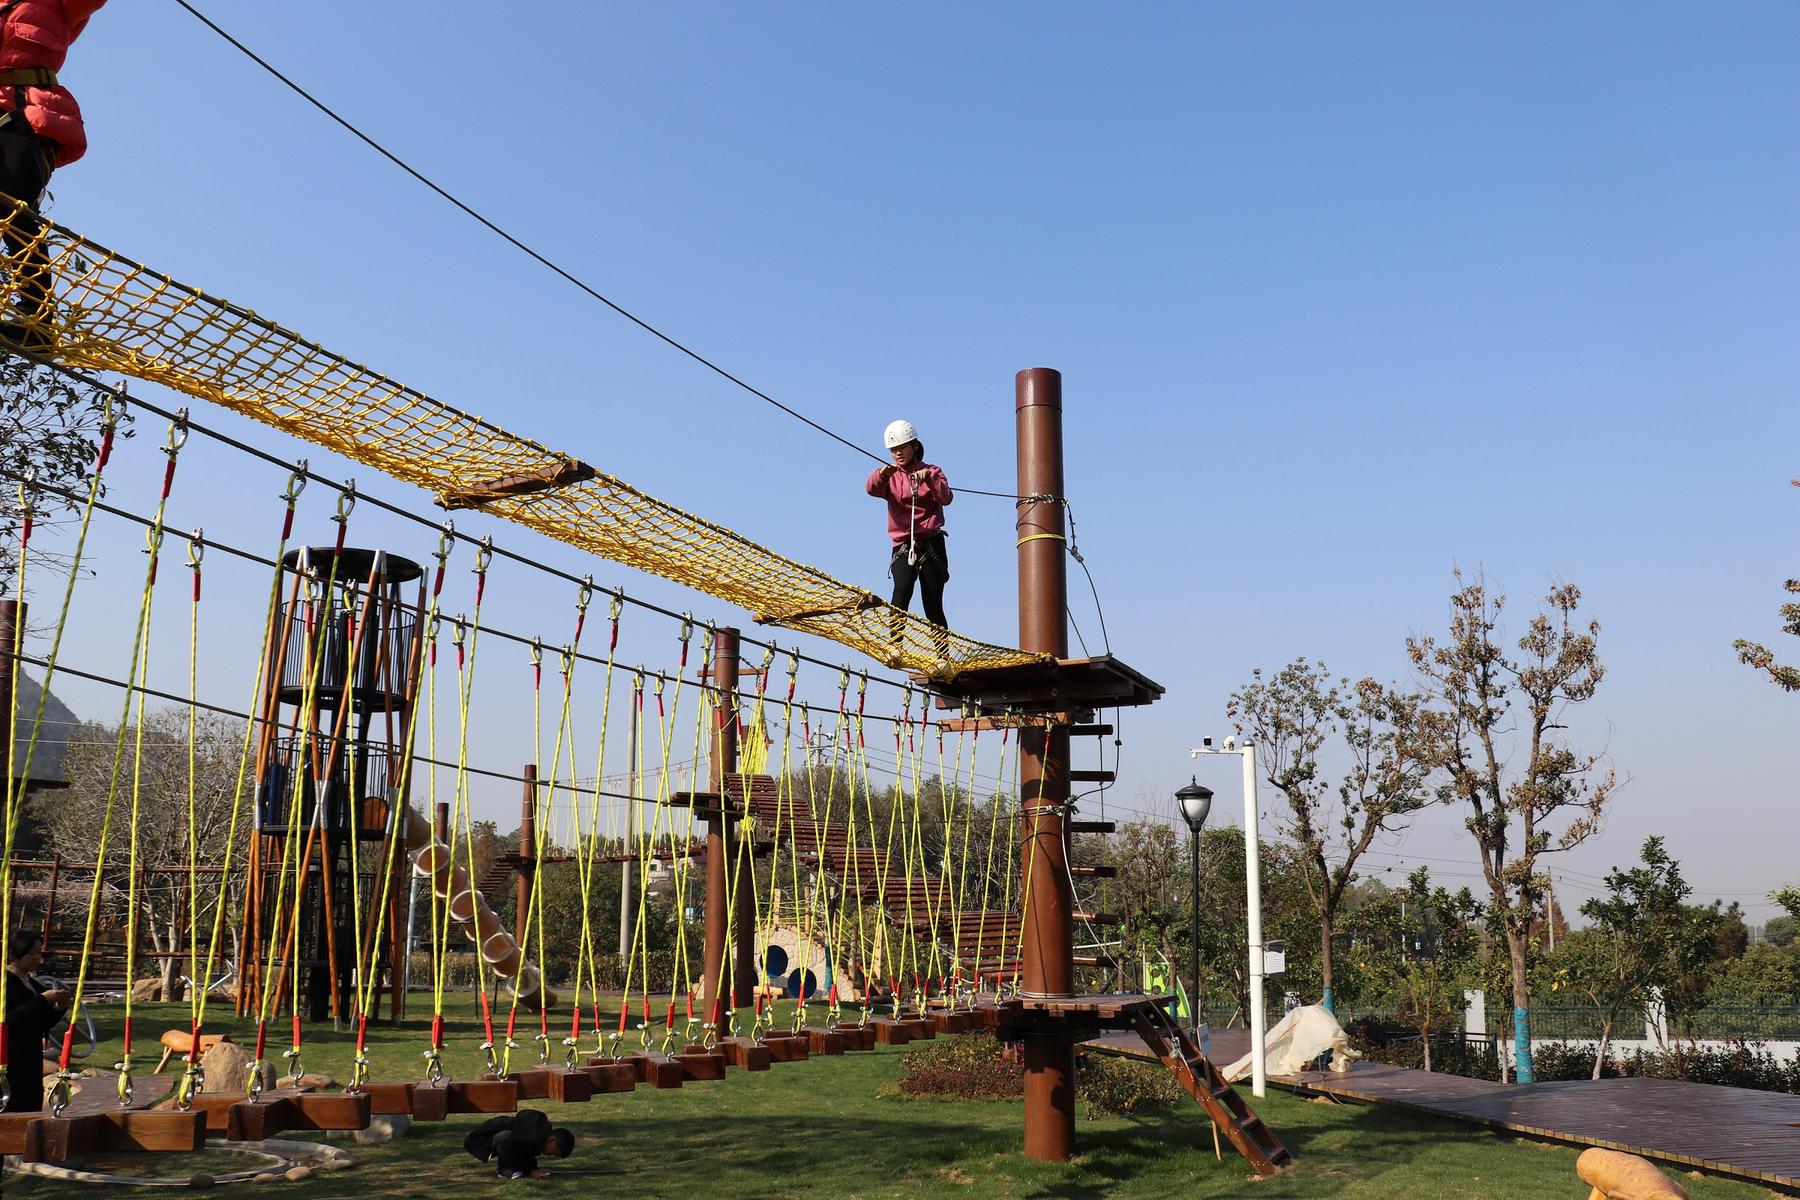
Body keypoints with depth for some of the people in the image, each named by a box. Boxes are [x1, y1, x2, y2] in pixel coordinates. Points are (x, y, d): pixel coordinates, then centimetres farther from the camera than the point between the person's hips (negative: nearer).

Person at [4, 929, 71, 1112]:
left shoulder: (33, 984, 14)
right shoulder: (6, 983, -9)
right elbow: (8, 1022, -21)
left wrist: (57, 1009, 0)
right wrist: (43, 1001, -22)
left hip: (31, 1066, 8)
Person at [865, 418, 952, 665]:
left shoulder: (932, 471, 9)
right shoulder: (890, 475, 12)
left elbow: (946, 498, -10)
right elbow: (871, 489, -11)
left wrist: (929, 478, -27)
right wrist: (882, 473, -32)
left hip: (931, 545, 0)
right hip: (903, 547, 0)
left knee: (933, 606, -2)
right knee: (902, 589, -26)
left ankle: (943, 656, 6)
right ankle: (894, 648, -32)